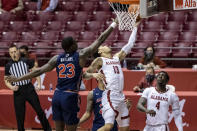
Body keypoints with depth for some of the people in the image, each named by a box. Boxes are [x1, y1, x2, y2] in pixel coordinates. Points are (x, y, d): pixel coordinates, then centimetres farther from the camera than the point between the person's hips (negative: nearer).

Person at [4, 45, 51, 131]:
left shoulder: (26, 61, 1)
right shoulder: (8, 66, 3)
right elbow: (6, 80, 9)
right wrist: (11, 87, -10)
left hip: (29, 88, 0)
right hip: (18, 91, 0)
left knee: (39, 110, 0)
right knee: (19, 115, 3)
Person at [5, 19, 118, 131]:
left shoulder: (57, 59, 7)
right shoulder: (81, 56, -5)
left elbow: (39, 71, 7)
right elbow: (100, 40, -1)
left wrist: (18, 79, 15)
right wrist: (113, 25, 8)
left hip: (57, 96, 5)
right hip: (70, 97, -5)